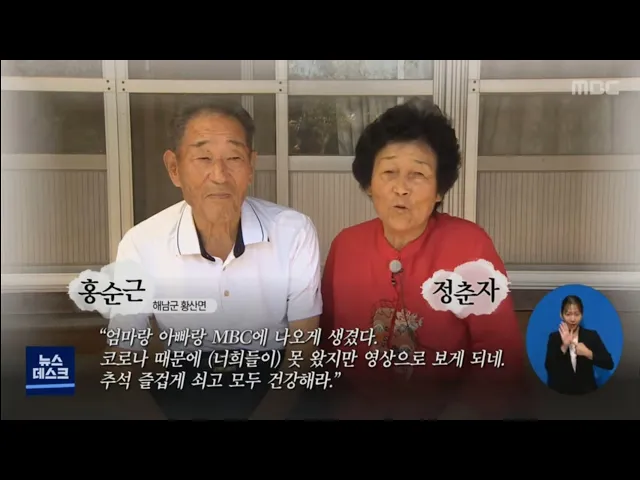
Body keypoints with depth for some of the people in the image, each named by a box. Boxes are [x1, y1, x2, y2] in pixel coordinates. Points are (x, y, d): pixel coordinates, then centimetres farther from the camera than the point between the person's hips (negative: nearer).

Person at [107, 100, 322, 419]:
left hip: (272, 382, 0)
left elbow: (303, 346, -7)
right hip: (183, 387, 1)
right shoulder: (140, 244, -14)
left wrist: (267, 414, -20)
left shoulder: (295, 232, -14)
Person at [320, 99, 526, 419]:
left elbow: (501, 358, -8)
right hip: (357, 407, 1)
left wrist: (457, 412, -18)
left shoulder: (470, 245, -11)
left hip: (445, 408, -1)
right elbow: (325, 338, 8)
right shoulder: (344, 245, 0)